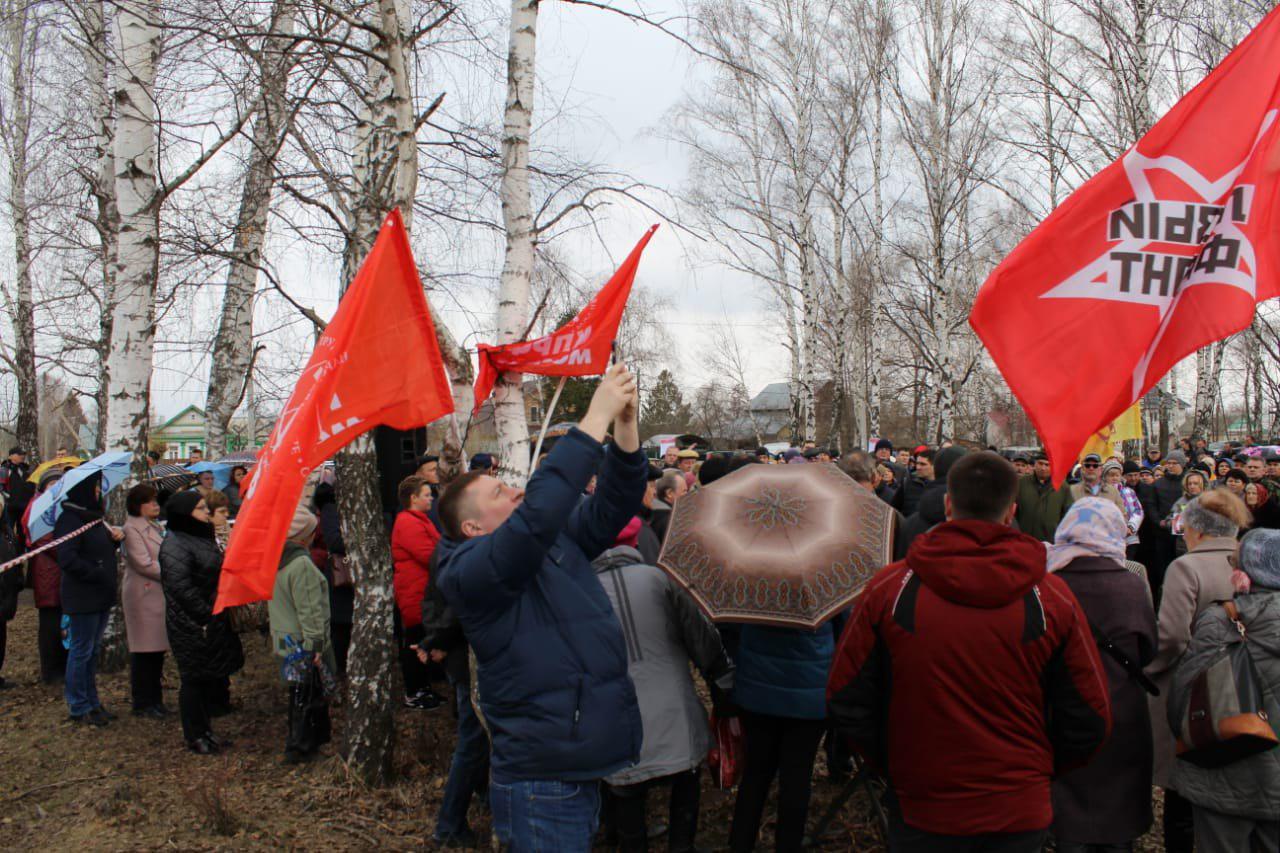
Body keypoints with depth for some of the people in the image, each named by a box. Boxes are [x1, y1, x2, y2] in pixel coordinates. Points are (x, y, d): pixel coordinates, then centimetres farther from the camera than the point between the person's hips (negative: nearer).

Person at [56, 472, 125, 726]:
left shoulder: (92, 516, 13)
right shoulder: (70, 519, -16)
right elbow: (67, 559, -24)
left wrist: (115, 537, 1)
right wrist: (97, 575, -20)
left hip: (101, 596, 9)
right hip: (83, 597, -9)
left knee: (93, 651, 16)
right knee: (81, 652, 3)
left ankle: (92, 702, 26)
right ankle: (79, 708, 14)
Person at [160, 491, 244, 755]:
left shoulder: (203, 537, 13)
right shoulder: (175, 545, -18)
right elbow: (181, 587, -24)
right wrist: (206, 615, -22)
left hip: (213, 622, 9)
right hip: (192, 626, -9)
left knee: (209, 678, 16)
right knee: (194, 679, 2)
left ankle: (205, 730, 28)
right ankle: (194, 736, 14)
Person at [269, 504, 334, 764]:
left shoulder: (276, 559, 6)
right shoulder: (301, 565, -23)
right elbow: (309, 610, -23)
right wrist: (316, 643, -19)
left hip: (285, 636, 9)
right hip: (303, 641, -9)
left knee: (307, 692, 20)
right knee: (305, 694, 3)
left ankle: (318, 735, 32)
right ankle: (298, 747, 11)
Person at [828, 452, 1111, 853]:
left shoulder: (889, 587, -13)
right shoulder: (1052, 597, -11)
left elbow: (845, 700, -6)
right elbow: (1090, 722, -3)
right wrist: (1040, 769, 13)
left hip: (919, 809, 0)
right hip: (1020, 815, 1)